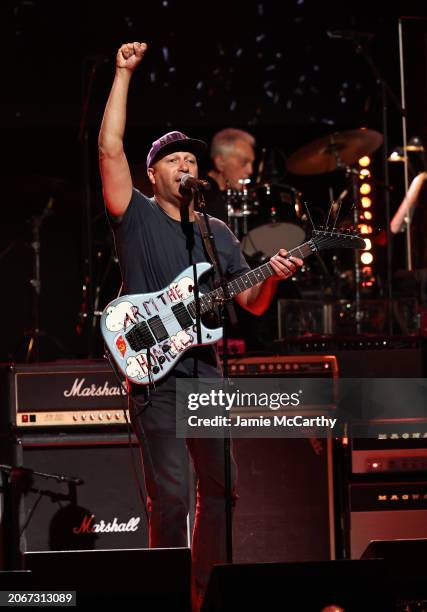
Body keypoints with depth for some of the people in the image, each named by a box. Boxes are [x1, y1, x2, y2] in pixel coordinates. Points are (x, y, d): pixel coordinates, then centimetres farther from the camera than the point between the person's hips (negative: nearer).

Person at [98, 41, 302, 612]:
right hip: (155, 376, -5)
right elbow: (109, 149, -12)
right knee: (171, 494, -11)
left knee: (223, 487, 7)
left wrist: (272, 277, -7)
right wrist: (124, 74, -12)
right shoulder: (136, 217, 2)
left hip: (207, 373, 5)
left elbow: (252, 303, 15)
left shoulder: (219, 234, 15)